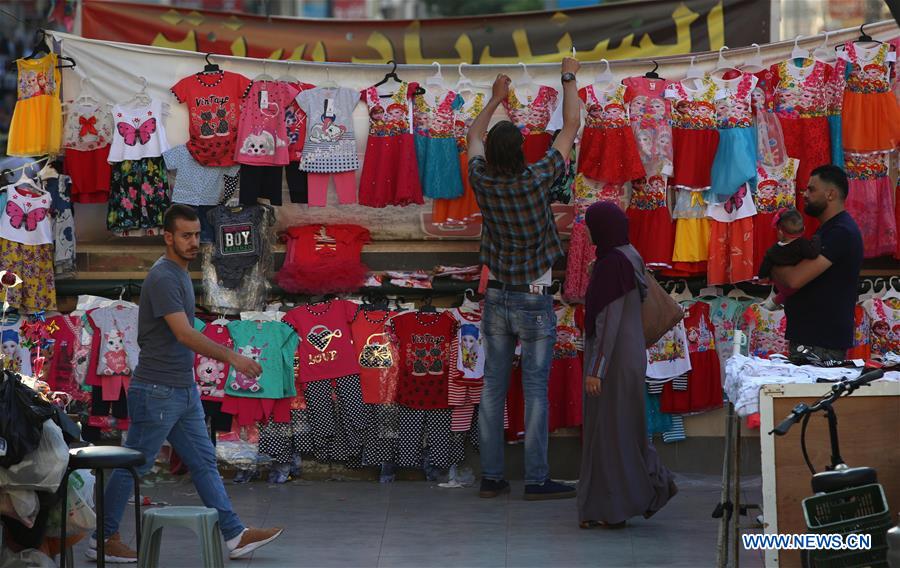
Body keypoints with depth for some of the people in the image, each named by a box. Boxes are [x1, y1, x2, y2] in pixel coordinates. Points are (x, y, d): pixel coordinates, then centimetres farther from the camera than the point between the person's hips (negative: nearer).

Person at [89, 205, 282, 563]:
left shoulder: (181, 275, 14)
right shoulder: (163, 278, -18)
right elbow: (184, 334, -26)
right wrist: (232, 358, -29)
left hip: (184, 392, 10)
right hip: (157, 393, -10)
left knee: (204, 464, 8)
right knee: (133, 467, 0)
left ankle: (234, 536, 9)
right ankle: (104, 541, 9)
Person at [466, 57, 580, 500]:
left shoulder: (483, 182, -7)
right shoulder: (536, 181, -17)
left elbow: (473, 137, 16)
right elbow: (571, 127, -6)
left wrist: (495, 99, 29)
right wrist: (569, 79, 7)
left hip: (497, 299, 4)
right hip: (535, 302, -4)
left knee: (493, 388, 6)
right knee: (535, 389, -3)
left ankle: (491, 476, 6)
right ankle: (536, 478, -4)